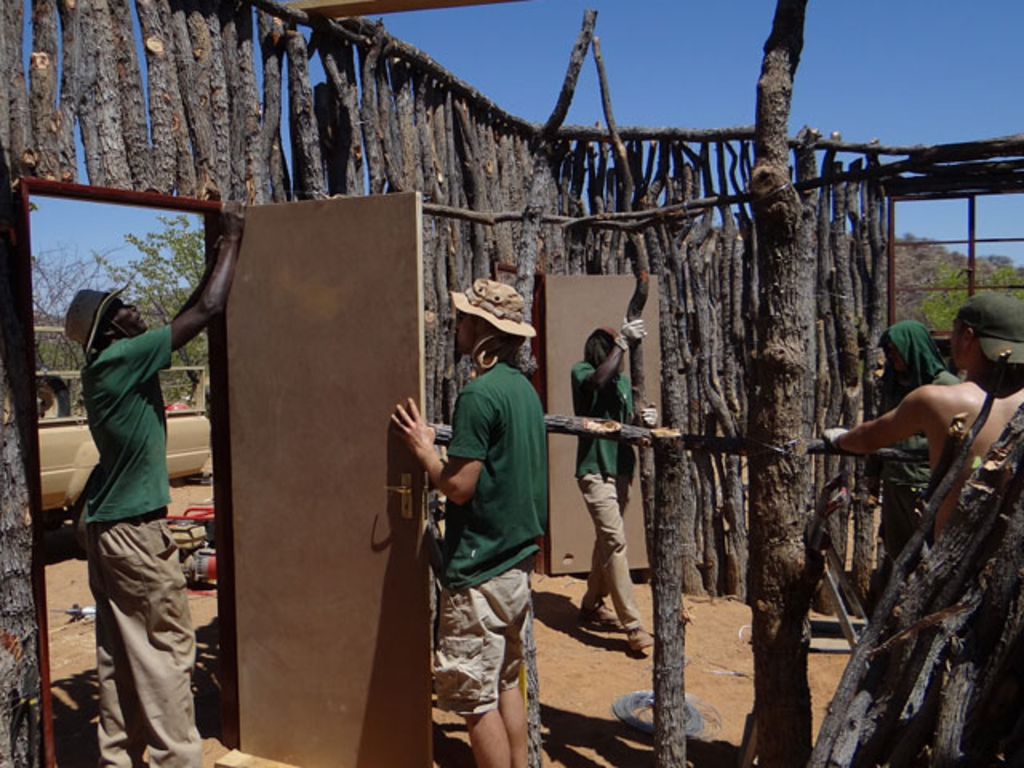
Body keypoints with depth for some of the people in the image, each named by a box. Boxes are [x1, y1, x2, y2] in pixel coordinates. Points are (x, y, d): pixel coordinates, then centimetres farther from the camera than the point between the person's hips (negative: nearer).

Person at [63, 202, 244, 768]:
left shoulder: (108, 368, 10)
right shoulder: (119, 361, -16)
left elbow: (187, 316, 18)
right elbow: (206, 310, -17)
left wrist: (222, 254, 19)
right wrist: (232, 240, -7)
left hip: (107, 526, 9)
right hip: (135, 529, -9)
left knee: (119, 649, 14)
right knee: (167, 647, 0)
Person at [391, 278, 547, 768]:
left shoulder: (480, 393, -19)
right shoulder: (524, 387, 9)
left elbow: (459, 485, -20)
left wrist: (423, 447, -6)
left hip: (480, 569, -9)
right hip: (518, 558, 9)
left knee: (473, 695, 3)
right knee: (506, 681, 20)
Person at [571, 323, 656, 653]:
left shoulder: (623, 381, 13)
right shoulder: (581, 372, -7)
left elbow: (627, 425, 16)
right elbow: (597, 381, -31)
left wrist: (645, 421, -5)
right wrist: (623, 342, -29)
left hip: (620, 469, 8)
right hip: (594, 470, -8)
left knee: (607, 540, 15)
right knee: (615, 540, -14)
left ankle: (592, 606, 30)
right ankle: (632, 625, -13)